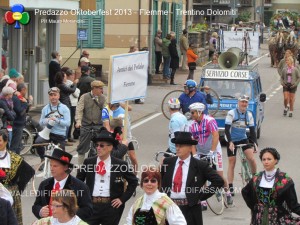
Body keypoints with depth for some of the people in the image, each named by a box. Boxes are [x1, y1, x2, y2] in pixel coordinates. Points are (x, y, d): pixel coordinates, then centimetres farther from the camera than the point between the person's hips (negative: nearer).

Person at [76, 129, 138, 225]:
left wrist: (122, 199, 3)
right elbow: (78, 181, 16)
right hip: (91, 205, 1)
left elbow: (133, 182, 9)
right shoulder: (88, 162, 5)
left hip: (111, 206, -1)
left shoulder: (120, 164, 0)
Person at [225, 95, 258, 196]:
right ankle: (230, 187, 0)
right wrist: (230, 142, -29)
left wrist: (255, 144, -12)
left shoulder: (249, 115, -1)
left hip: (243, 139, 3)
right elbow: (227, 129, -19)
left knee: (252, 159, -15)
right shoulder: (231, 113, -15)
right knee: (232, 163, -4)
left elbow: (252, 130, 0)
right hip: (232, 141, -3)